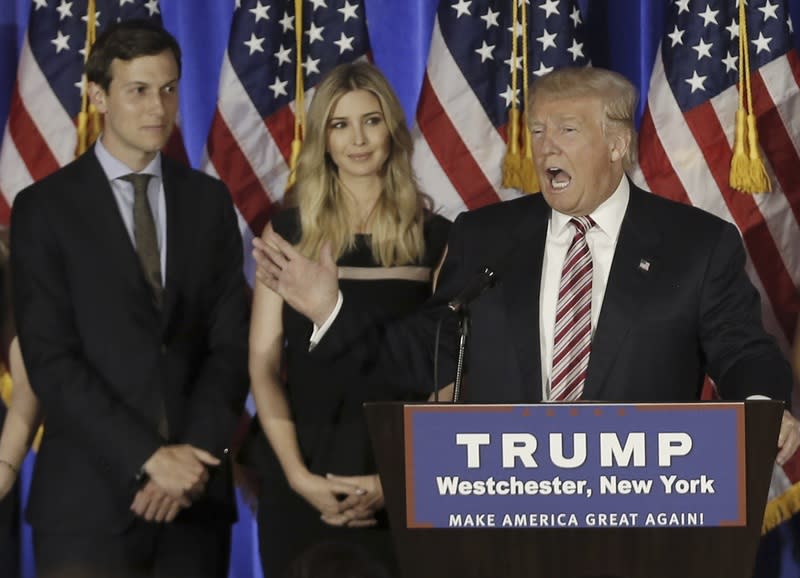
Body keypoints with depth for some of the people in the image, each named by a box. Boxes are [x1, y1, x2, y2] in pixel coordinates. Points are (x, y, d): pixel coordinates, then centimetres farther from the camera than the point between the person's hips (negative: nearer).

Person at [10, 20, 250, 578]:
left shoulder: (209, 201, 10)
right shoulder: (45, 207, 0)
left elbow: (231, 343, 4)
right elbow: (51, 361, -8)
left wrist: (196, 455, -10)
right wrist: (149, 458, -15)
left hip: (196, 495, 3)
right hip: (90, 497, -3)